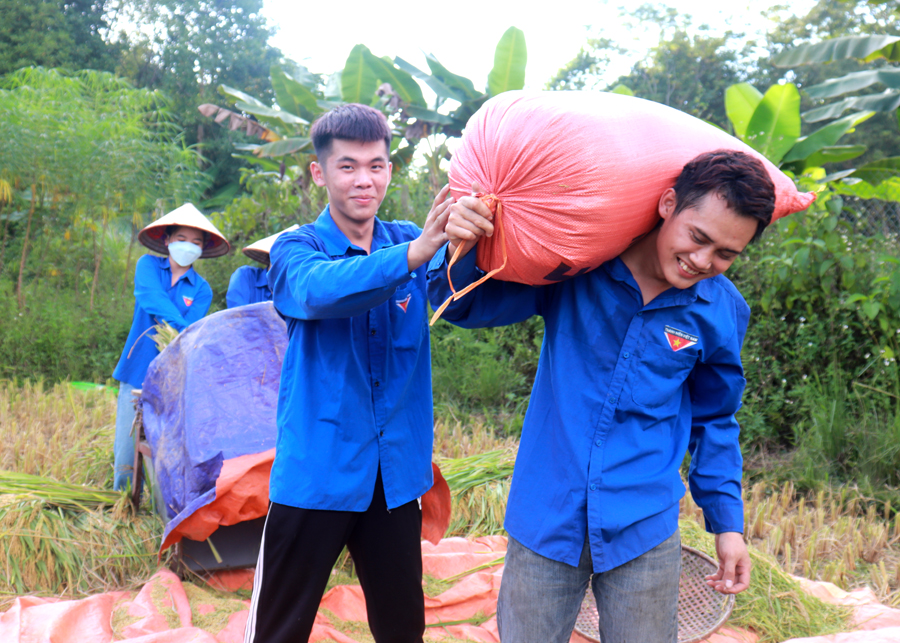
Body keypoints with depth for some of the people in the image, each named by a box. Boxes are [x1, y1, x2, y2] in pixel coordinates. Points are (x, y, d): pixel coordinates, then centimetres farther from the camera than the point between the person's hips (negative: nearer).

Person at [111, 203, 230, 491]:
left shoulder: (201, 290, 9)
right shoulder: (148, 265, 10)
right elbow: (152, 300, -10)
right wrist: (181, 328, -20)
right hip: (137, 372, 0)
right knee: (128, 451, -1)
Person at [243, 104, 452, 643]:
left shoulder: (409, 241, 5)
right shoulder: (297, 250, -5)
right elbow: (320, 290, -29)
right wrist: (414, 254, -43)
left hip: (397, 475, 3)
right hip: (317, 472, -3)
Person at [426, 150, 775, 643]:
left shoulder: (723, 311, -3)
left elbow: (714, 422, 11)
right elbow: (467, 306, -2)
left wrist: (727, 522, 11)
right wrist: (462, 252, -23)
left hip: (642, 529, 1)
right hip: (544, 522, -1)